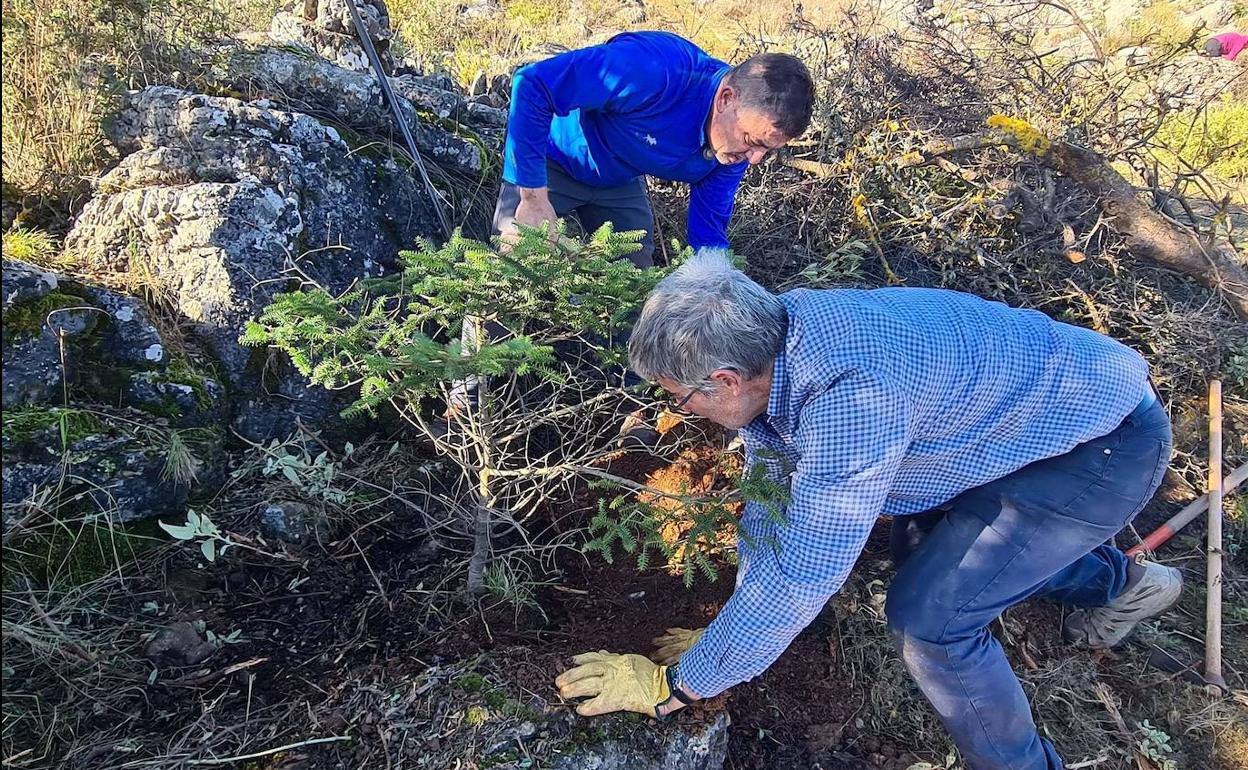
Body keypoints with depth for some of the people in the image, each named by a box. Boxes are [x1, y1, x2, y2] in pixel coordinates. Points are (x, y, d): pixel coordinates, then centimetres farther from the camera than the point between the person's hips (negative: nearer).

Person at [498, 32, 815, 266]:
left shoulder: (737, 148, -18)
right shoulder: (654, 70, -41)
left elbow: (708, 229, -8)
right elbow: (532, 84, -39)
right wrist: (534, 198, -38)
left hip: (621, 183, 6)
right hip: (550, 162, -5)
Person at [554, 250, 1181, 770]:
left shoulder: (850, 396, -38)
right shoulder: (769, 341, -10)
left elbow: (802, 575, -32)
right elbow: (768, 489, 1)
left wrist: (676, 684, -19)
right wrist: (740, 631, 8)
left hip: (1108, 441, -8)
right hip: (1049, 399, 9)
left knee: (927, 614, -14)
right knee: (921, 549, 21)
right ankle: (1118, 582, 40)